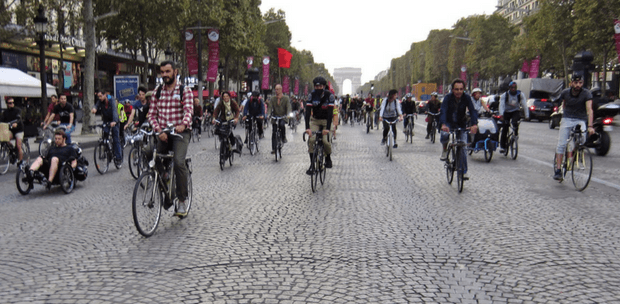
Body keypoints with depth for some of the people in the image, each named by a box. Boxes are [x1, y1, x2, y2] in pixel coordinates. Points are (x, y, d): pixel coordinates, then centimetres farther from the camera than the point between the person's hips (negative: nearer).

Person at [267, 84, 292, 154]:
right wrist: (268, 114, -24)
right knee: (274, 133, -1)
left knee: (282, 124, -35)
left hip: (283, 117, -2)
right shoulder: (272, 99, 5)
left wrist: (287, 115, -29)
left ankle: (283, 137, -10)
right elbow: (270, 107, -4)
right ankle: (273, 149, 7)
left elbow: (288, 107, -11)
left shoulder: (286, 98, 0)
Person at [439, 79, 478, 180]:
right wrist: (443, 125, -52)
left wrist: (474, 124, -46)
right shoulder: (448, 98, -19)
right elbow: (443, 111, -33)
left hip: (461, 125, 1)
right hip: (449, 124, -1)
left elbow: (473, 111, -26)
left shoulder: (467, 98, -15)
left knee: (463, 148, -7)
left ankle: (464, 172, 6)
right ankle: (445, 149, 0)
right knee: (444, 135, -33)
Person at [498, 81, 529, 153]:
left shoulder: (520, 95, -11)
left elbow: (524, 105, -13)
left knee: (514, 122, -32)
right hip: (506, 112, 0)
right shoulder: (504, 95, -14)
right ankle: (502, 146, 5)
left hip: (516, 111, 0)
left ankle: (515, 135, -2)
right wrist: (501, 115, -39)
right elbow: (501, 105, -24)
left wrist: (527, 115, -21)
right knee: (504, 129, -4)